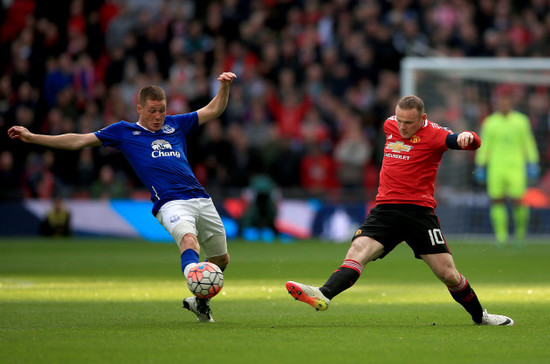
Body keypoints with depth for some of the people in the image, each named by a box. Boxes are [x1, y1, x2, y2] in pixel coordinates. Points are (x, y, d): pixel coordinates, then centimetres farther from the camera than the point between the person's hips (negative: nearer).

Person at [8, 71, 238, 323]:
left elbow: (213, 110, 28)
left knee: (221, 259, 10)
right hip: (170, 203, -5)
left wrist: (225, 86, 10)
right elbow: (79, 141, 14)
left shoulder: (176, 124, 21)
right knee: (189, 239, -35)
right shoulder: (124, 131, 12)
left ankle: (198, 301, 33)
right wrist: (31, 137, 12)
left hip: (200, 197, 5)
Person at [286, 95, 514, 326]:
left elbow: (472, 143, -21)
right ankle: (324, 295, -43)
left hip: (419, 210, -3)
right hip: (385, 209, 3)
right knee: (358, 251, -22)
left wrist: (466, 137, -41)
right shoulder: (390, 125, 11)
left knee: (448, 274, -3)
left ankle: (480, 316, 21)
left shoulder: (433, 134, -6)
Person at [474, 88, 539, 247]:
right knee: (497, 201, -5)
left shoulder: (521, 120, 6)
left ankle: (520, 227, 15)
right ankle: (501, 235, 0)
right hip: (495, 167, 1)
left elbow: (528, 144, 9)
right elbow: (484, 146, 12)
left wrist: (533, 165, 3)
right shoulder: (489, 122, 7)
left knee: (517, 201, -11)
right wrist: (480, 167, 9)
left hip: (515, 167, -1)